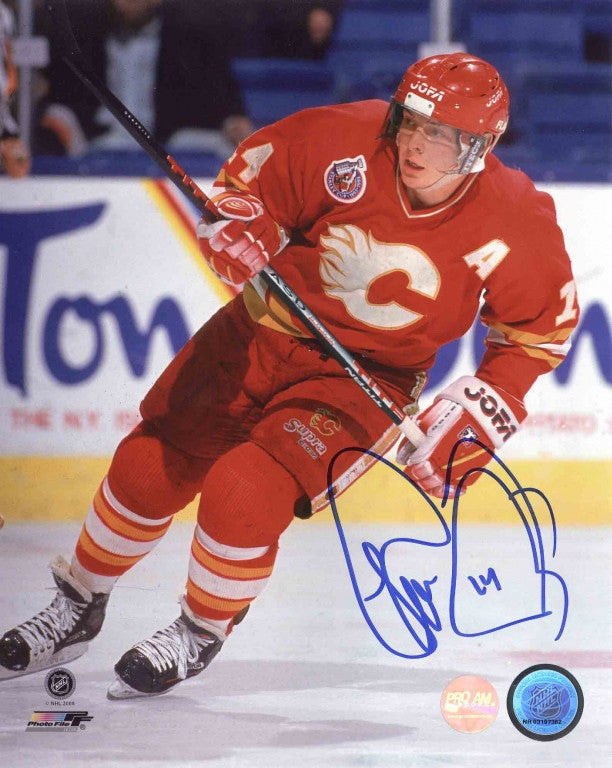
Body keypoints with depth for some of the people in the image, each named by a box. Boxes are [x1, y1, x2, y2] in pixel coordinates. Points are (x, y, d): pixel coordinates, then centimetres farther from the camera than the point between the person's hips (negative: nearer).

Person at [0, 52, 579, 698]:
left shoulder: (516, 226, -21)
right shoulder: (345, 141, -20)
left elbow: (541, 330, -4)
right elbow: (252, 171, -2)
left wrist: (473, 420, -9)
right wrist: (235, 223, -22)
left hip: (366, 378, -3)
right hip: (269, 329, 3)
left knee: (245, 493, -22)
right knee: (149, 467, 3)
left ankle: (200, 636, 7)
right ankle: (78, 610, 29)